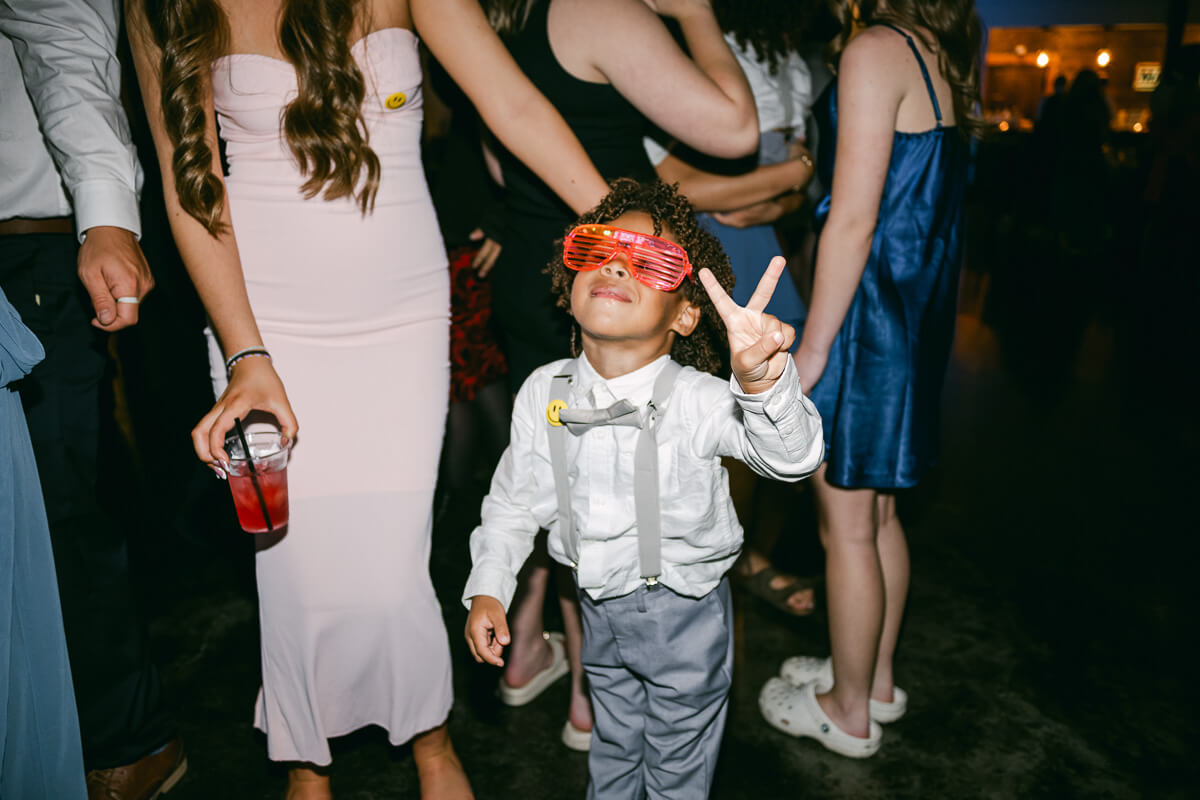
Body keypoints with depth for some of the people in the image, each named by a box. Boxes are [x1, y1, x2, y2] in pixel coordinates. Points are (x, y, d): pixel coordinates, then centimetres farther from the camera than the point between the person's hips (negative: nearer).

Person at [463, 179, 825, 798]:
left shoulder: (696, 400, -25)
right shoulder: (544, 393, -11)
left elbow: (791, 456, -36)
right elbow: (514, 500, 1)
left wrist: (761, 381, -55)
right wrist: (487, 590, -3)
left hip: (684, 613, -3)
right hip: (599, 608, 4)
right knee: (613, 745, 29)